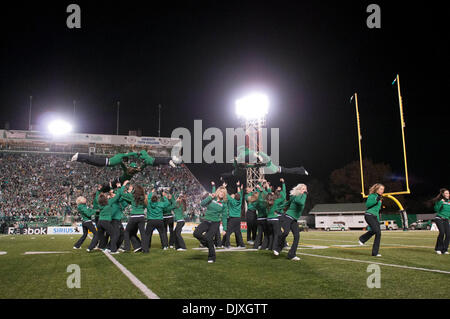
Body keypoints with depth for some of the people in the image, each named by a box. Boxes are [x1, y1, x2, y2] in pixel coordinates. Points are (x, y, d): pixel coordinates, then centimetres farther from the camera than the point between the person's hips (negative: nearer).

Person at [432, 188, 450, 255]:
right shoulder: (440, 201, -1)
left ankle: (444, 249, 3)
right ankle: (438, 249, -5)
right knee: (442, 232, -20)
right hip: (439, 219, -5)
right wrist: (441, 202, -16)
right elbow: (436, 209, -9)